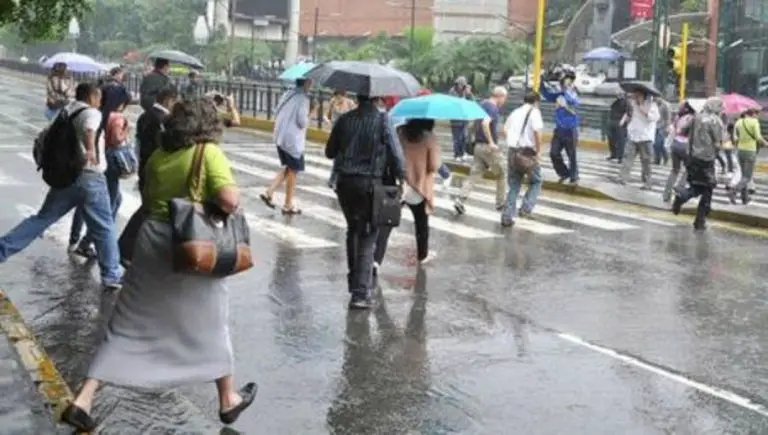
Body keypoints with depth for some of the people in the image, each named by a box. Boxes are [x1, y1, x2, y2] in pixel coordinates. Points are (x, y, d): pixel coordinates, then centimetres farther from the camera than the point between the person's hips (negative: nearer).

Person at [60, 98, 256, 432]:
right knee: (210, 325, 14)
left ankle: (82, 401, 6)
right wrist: (225, 200, -3)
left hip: (152, 241, 4)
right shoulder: (209, 153, -11)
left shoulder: (158, 156, 7)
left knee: (127, 327, 10)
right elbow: (229, 199, -23)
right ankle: (229, 400, 30)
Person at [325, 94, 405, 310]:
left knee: (353, 230, 22)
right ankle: (361, 292, -5)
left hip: (345, 182, 4)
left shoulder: (345, 119, 1)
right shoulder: (382, 120, -10)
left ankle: (354, 281, 30)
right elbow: (395, 153, -12)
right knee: (368, 236, 1)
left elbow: (330, 152, 10)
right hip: (370, 184, -4)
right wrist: (400, 176, 2)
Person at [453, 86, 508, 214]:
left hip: (479, 145, 8)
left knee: (474, 175, 5)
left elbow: (478, 123, 24)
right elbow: (485, 123, -32)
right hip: (489, 147, -8)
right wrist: (491, 142, -25)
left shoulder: (482, 105, 13)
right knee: (502, 174, 10)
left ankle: (460, 201, -8)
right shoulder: (493, 108, -16)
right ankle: (500, 203, 19)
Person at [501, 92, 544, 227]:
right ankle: (526, 208, -4)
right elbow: (537, 131, -16)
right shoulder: (534, 112, -2)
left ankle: (507, 217, 7)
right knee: (536, 182, 15)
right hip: (528, 151, -5)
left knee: (513, 185, 13)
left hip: (513, 150, 5)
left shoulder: (515, 112, 16)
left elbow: (506, 129, 15)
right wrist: (538, 151, -10)